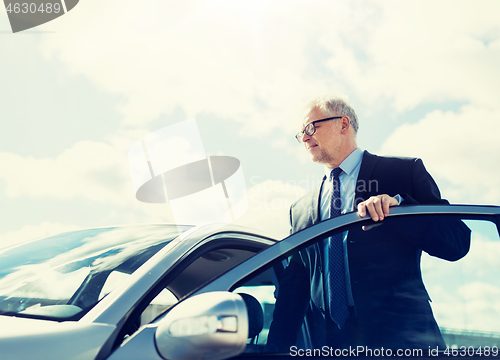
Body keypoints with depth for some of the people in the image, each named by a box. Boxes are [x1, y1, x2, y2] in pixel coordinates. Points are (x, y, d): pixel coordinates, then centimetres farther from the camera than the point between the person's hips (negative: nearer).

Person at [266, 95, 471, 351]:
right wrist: (277, 347, 1)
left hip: (401, 339, -4)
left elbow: (458, 242, -4)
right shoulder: (300, 210, 15)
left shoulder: (405, 172, 4)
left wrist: (397, 204, -18)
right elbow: (293, 288, 13)